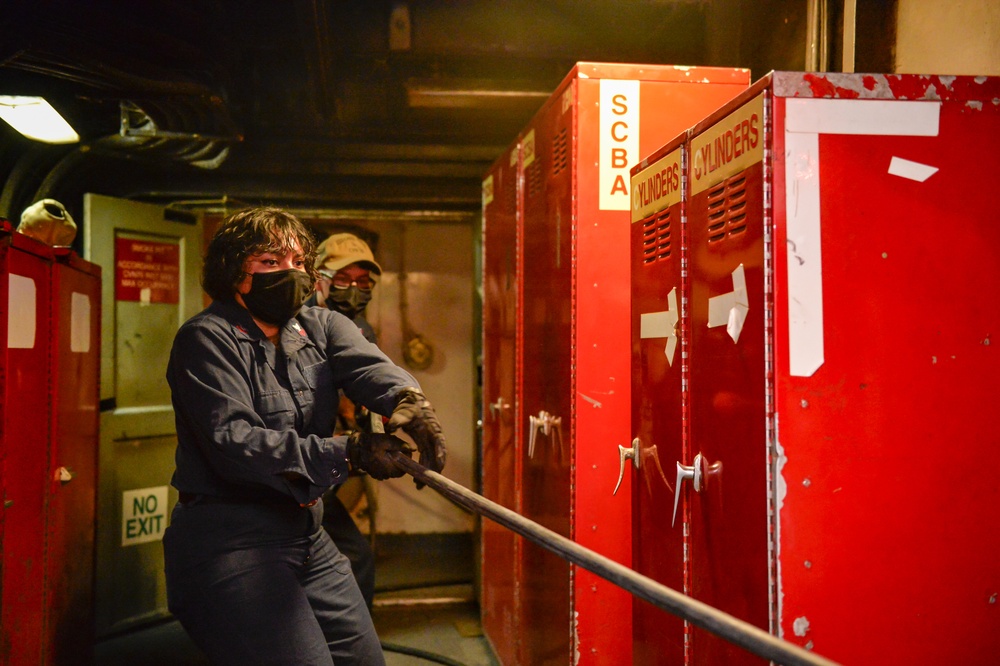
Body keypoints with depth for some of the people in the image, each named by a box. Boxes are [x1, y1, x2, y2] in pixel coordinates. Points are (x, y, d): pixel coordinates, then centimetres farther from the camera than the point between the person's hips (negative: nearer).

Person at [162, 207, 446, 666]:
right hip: (227, 538, -7)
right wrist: (347, 453, -27)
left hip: (307, 534, 7)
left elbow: (368, 364, -12)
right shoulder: (207, 338, -9)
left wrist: (407, 398, -36)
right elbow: (233, 443, -21)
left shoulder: (320, 326, 10)